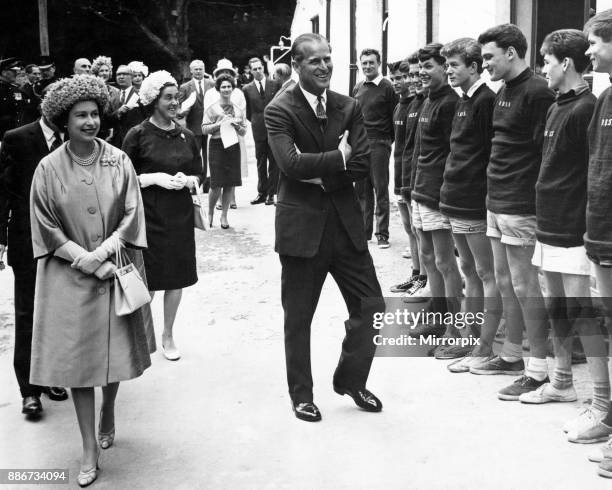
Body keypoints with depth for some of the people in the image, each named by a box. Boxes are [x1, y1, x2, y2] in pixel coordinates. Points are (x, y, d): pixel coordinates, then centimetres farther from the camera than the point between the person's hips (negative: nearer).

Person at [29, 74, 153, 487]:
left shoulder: (118, 160, -2)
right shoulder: (49, 168, -5)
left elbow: (132, 215, -2)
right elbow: (46, 228, -4)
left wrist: (103, 251, -15)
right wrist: (86, 260, -12)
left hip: (116, 273, 1)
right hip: (70, 278, -1)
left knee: (115, 350, 9)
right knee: (77, 358, -1)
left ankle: (108, 410, 41)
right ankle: (90, 450, 8)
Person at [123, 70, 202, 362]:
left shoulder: (186, 137, 8)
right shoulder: (138, 135, -5)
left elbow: (199, 176, 14)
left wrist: (187, 180, -7)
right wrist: (156, 177, -16)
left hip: (180, 217, 4)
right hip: (148, 217, -4)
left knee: (176, 279, 9)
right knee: (147, 282, 0)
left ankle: (168, 336, 25)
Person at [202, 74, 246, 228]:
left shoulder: (238, 110, 12)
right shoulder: (212, 108, 2)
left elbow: (244, 132, 13)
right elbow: (204, 129, -3)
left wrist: (236, 125, -6)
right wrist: (220, 123, -13)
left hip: (233, 147, 4)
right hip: (217, 146, -3)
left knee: (230, 184, 3)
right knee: (216, 184, -6)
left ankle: (224, 216, 14)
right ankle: (210, 213, 16)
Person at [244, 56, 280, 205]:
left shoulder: (275, 85, 1)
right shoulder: (247, 89, 4)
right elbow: (248, 112, 12)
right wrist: (256, 122, 6)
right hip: (259, 130, 1)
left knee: (274, 162, 2)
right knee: (261, 162, 7)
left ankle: (271, 193, 9)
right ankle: (262, 193, 14)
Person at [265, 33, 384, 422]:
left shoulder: (349, 108, 5)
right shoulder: (279, 111, -7)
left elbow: (362, 165, -5)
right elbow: (291, 163, -23)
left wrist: (318, 174, -14)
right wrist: (339, 158, -15)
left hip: (346, 222, 4)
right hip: (302, 226, -4)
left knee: (371, 305, 6)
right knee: (298, 317, 9)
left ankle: (350, 379, 29)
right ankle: (302, 394, 27)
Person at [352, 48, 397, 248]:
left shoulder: (387, 88, -3)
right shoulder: (357, 89, 13)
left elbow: (395, 118, -3)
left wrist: (389, 140, -6)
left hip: (379, 144, -5)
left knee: (381, 190, -2)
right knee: (362, 190, 8)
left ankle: (382, 234, 4)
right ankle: (364, 230, 16)